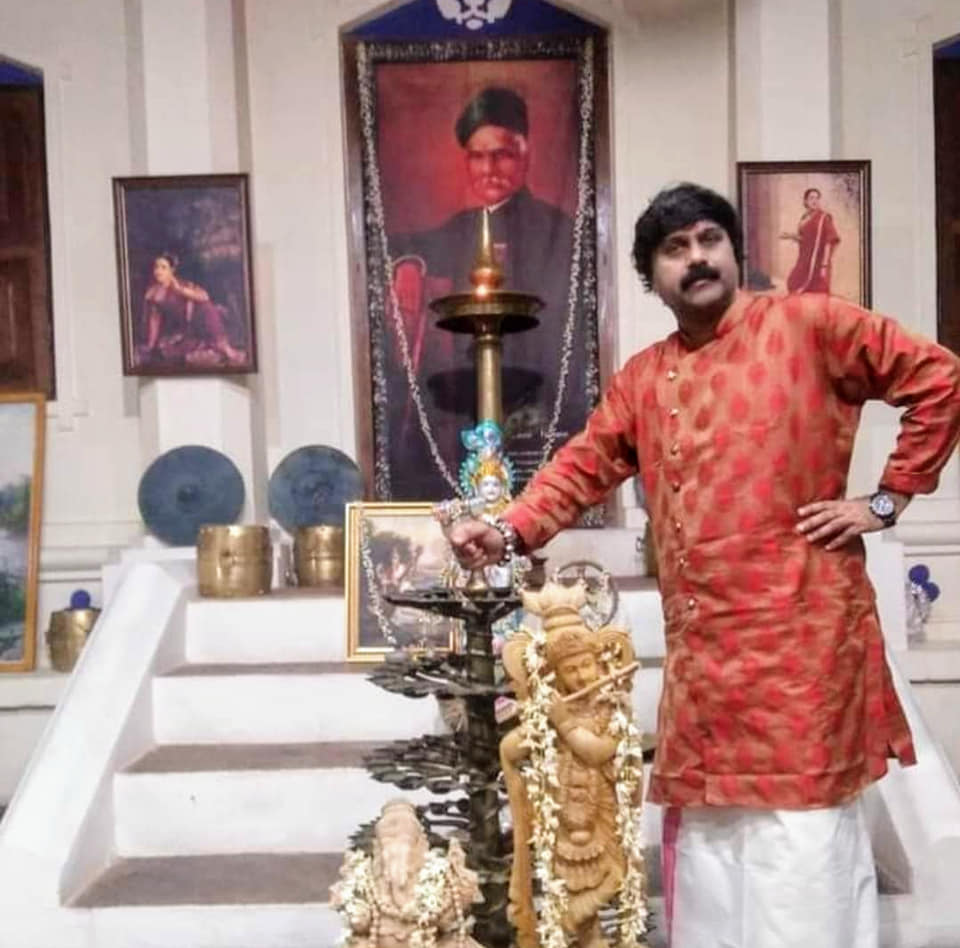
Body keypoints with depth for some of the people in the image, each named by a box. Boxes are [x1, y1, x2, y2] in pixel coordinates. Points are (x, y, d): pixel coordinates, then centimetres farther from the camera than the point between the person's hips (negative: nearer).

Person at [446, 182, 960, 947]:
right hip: (702, 643, 5)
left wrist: (886, 499, -5)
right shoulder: (642, 379, 12)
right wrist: (510, 533, -8)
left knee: (800, 823, 0)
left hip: (797, 628, -5)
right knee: (706, 823, 14)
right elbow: (582, 470, 9)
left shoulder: (808, 324, -2)